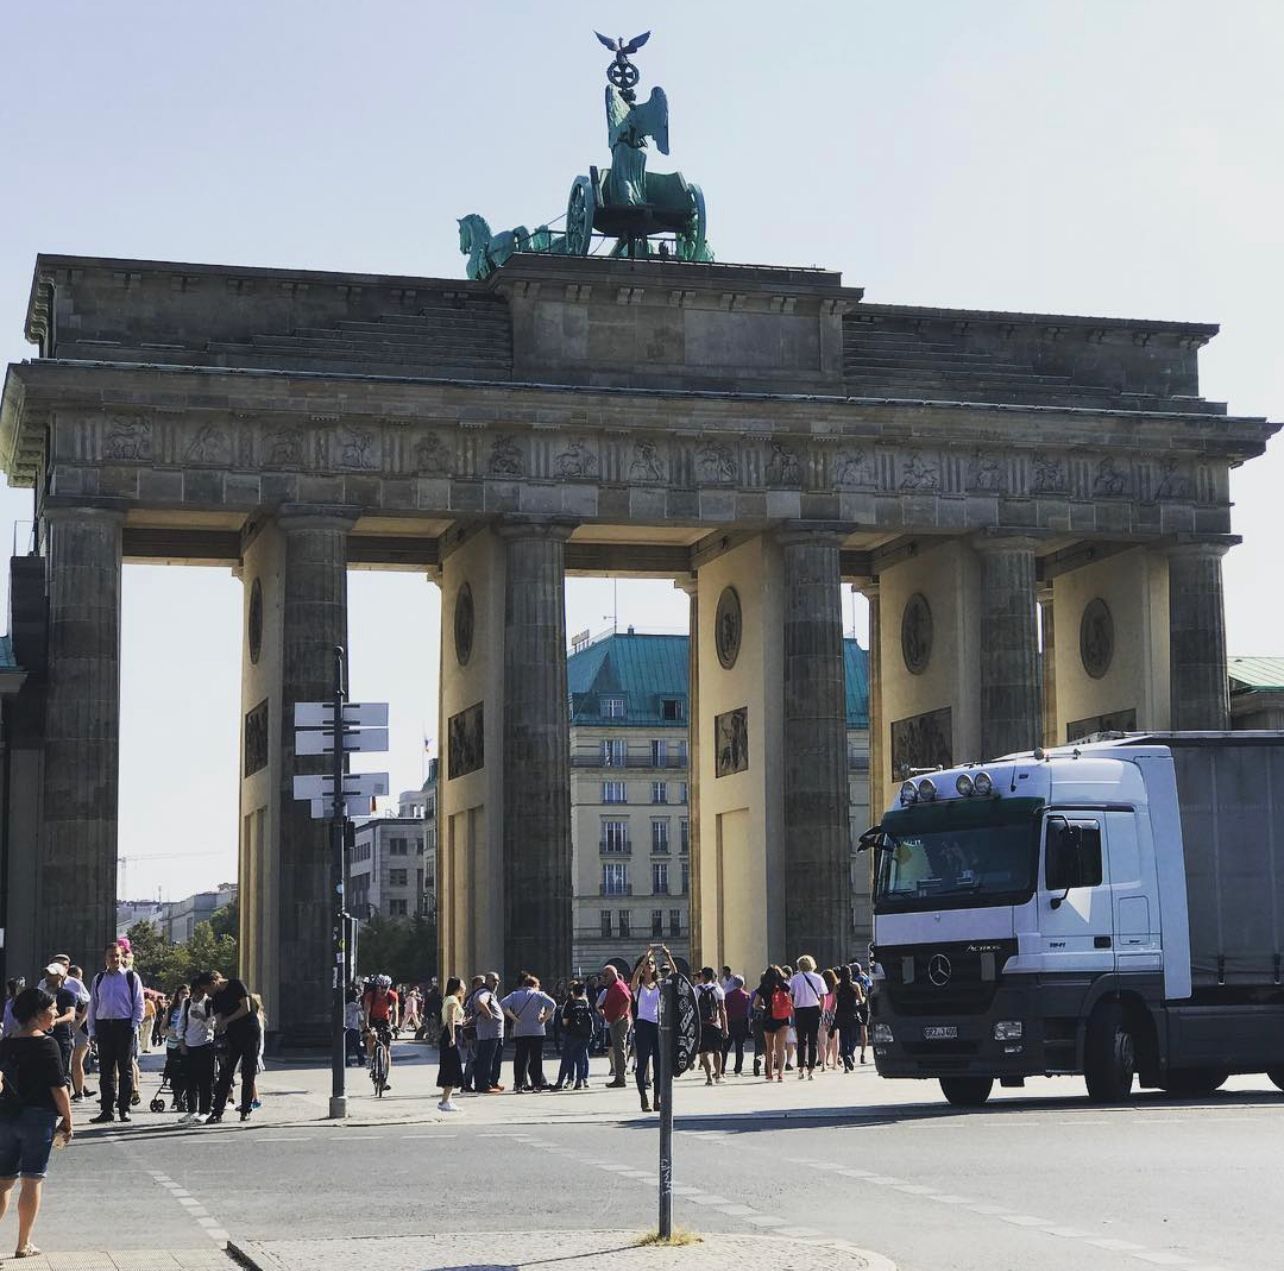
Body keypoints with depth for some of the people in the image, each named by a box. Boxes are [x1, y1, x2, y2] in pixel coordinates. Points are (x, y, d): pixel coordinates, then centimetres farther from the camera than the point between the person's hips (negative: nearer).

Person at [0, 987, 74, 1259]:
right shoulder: (46, 1045, -12)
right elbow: (58, 1088, -13)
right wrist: (68, 1120, -4)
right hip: (38, 1117, -5)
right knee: (32, 1181, 3)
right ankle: (24, 1245, 6)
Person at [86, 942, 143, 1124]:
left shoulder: (131, 977, 2)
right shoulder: (98, 979, 11)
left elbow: (139, 1004, 2)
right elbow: (92, 1005, 13)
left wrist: (134, 1027, -7)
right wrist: (92, 1030, 7)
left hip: (125, 1026, -3)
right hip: (103, 1026, 3)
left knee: (125, 1069, 1)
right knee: (106, 1070, 4)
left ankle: (124, 1109, 6)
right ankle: (106, 1110, 7)